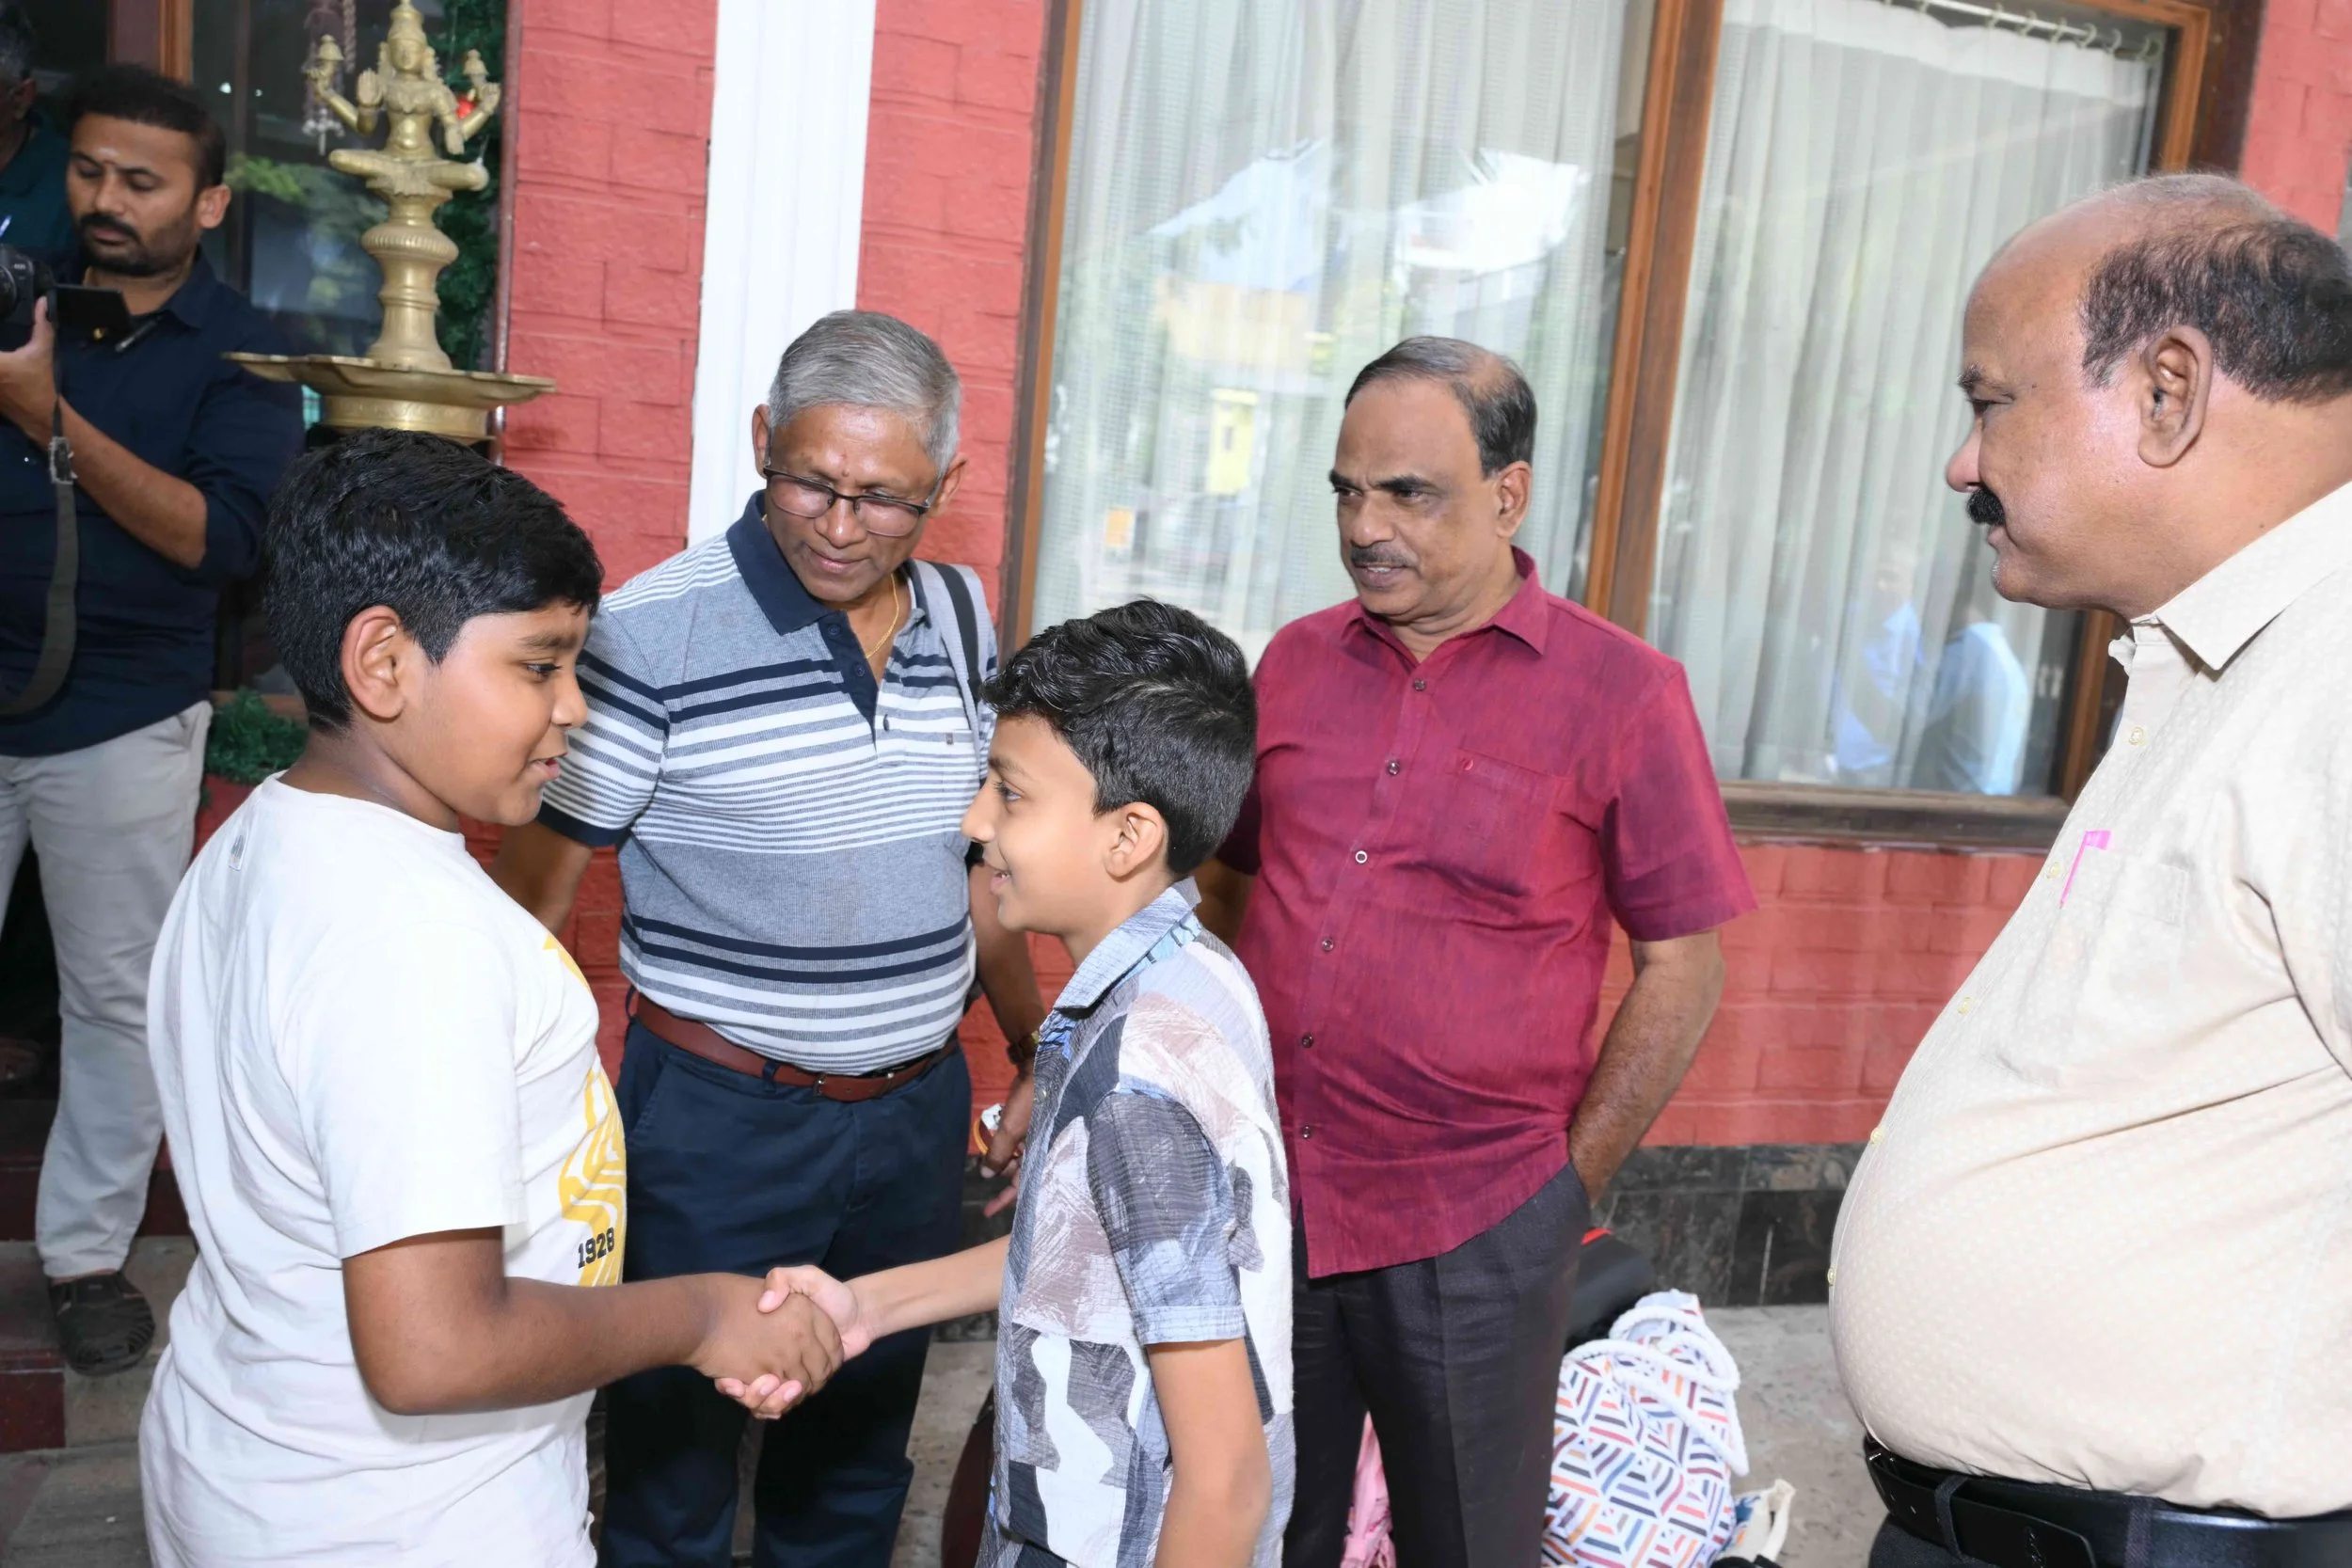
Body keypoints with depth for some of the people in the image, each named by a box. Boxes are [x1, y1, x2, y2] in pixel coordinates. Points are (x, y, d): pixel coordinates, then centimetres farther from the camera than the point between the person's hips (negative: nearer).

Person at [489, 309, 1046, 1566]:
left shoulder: (963, 618, 2)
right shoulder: (655, 634, -15)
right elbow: (537, 883, -9)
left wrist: (1034, 1046, 14)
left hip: (918, 1109, 5)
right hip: (720, 1118, -4)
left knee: (859, 1461, 22)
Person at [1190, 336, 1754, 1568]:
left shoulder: (1621, 692, -7)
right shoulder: (1295, 661, 5)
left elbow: (1682, 966, -4)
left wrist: (1570, 1180, -4)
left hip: (1472, 1234, -3)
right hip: (1266, 1199, 4)